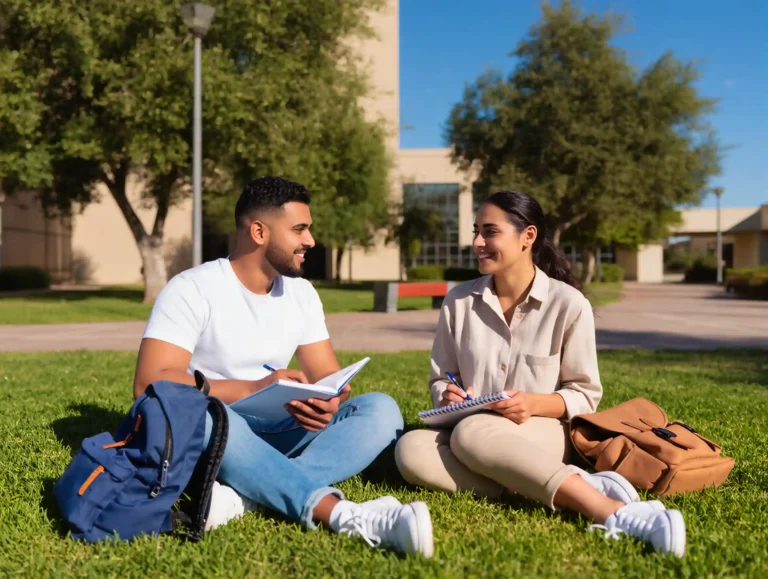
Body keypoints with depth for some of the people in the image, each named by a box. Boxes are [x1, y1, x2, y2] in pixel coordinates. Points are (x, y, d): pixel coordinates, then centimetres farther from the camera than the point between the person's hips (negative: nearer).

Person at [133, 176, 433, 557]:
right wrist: (255, 389, -31)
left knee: (380, 408, -17)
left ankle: (245, 496, -35)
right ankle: (345, 515, -42)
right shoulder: (192, 289, -11)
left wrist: (330, 403, -20)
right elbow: (149, 384, -22)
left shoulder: (302, 294, 7)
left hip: (275, 436, 5)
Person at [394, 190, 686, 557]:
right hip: (471, 431, 5)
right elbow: (441, 379, 12)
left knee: (471, 434, -38)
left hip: (544, 433, -4)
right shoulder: (458, 300, 4)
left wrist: (535, 404, -20)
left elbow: (585, 394, -1)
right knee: (410, 450, -32)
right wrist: (447, 396, -12)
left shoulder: (569, 304, -6)